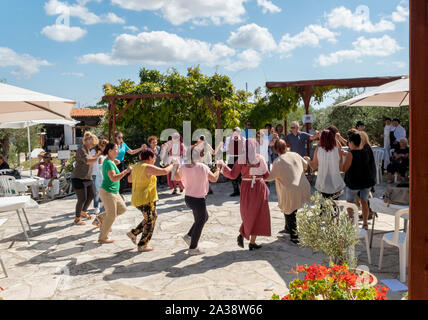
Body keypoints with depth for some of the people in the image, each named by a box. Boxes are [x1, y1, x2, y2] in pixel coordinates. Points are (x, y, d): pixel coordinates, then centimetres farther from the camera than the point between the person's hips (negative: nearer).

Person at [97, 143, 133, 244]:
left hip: (114, 192, 10)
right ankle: (102, 238, 16)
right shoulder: (108, 163, -20)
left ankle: (102, 217, 25)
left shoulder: (111, 161, 10)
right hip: (108, 192, -10)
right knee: (111, 216, 1)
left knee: (122, 209, 15)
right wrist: (126, 171, -30)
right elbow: (113, 178, -32)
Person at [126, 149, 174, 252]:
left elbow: (129, 179, 22)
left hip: (137, 200, 9)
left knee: (153, 217, 24)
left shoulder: (136, 167, 9)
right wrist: (172, 166, -2)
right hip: (146, 199, -9)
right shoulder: (148, 167, -17)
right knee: (150, 222, 6)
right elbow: (165, 171, -22)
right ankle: (142, 245, 13)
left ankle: (133, 233, 24)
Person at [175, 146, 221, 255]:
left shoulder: (183, 168, -4)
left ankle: (189, 236, 26)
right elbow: (214, 179, -6)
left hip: (188, 198, 7)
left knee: (204, 217, 27)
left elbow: (177, 176, 15)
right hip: (198, 199, -7)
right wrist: (218, 170, 11)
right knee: (199, 223, 10)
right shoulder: (202, 167, -18)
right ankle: (193, 248, 19)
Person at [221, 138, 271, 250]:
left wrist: (224, 168, 8)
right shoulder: (260, 158, -8)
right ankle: (252, 243, 10)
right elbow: (266, 175, -3)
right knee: (257, 215, 9)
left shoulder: (241, 159, -6)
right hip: (259, 187, -2)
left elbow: (233, 175, -8)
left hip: (246, 188, 2)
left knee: (248, 214, 23)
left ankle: (242, 235, 5)